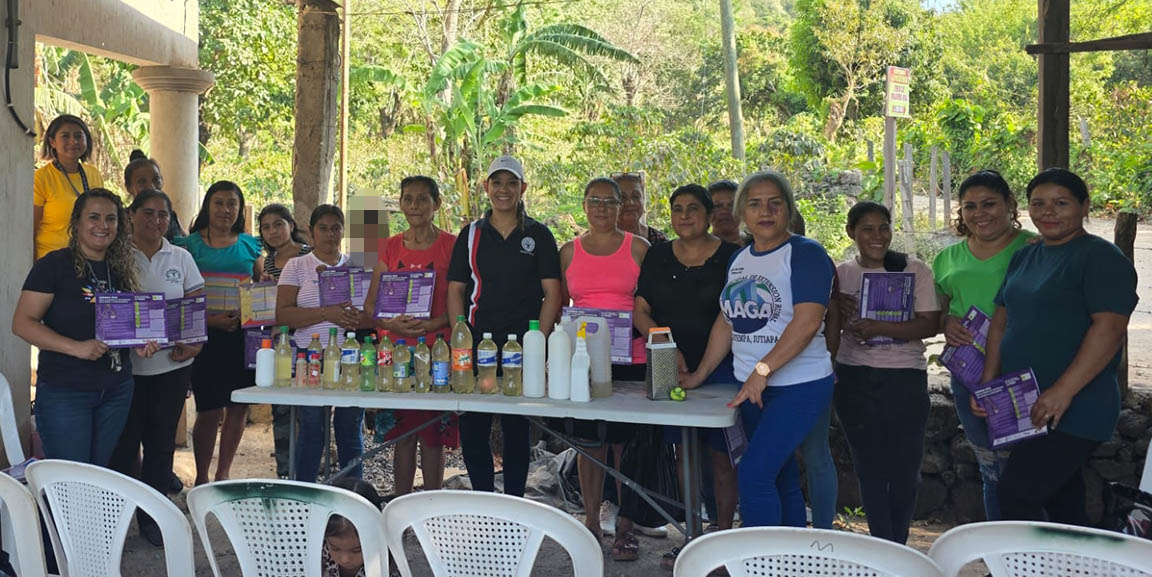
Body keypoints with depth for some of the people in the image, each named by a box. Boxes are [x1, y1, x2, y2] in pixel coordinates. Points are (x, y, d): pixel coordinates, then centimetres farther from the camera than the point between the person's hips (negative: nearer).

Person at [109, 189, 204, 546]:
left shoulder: (181, 258, 7)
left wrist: (193, 342, -11)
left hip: (171, 365, 3)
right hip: (126, 366, -3)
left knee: (161, 442, 10)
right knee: (124, 442, 4)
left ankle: (152, 517, 22)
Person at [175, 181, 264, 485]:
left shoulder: (250, 245, 13)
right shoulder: (191, 244, 4)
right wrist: (209, 320, -14)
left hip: (243, 335, 3)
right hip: (206, 335, -3)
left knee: (239, 408, 5)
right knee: (209, 410, -4)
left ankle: (223, 474, 20)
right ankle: (201, 477, 12)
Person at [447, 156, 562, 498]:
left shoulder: (538, 235, 5)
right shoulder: (471, 235, 10)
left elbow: (552, 293, 1)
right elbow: (455, 290, 9)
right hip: (477, 347, 2)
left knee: (517, 430, 5)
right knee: (471, 430, 1)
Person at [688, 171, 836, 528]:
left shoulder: (805, 254, -10)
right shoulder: (739, 260, 13)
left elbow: (807, 322, -20)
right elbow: (726, 321, 18)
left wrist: (762, 370, -24)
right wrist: (699, 374, 13)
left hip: (800, 387, -7)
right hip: (752, 389, 7)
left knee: (754, 475, -15)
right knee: (781, 478, 14)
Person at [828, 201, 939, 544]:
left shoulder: (915, 270, -2)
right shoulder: (840, 274, 5)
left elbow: (930, 324, -10)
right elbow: (832, 330, 10)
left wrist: (879, 328, -21)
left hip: (905, 378, -2)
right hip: (854, 380, 2)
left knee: (905, 468, 4)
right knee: (869, 467, 8)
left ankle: (898, 548, 23)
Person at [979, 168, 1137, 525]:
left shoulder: (1100, 258, -9)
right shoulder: (1024, 258, 14)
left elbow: (1110, 328, -20)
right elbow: (1001, 322, 15)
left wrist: (1062, 392, -25)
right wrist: (988, 384, 6)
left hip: (1073, 412, -8)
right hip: (1024, 408, 8)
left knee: (1017, 495, -14)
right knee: (1062, 499, 15)